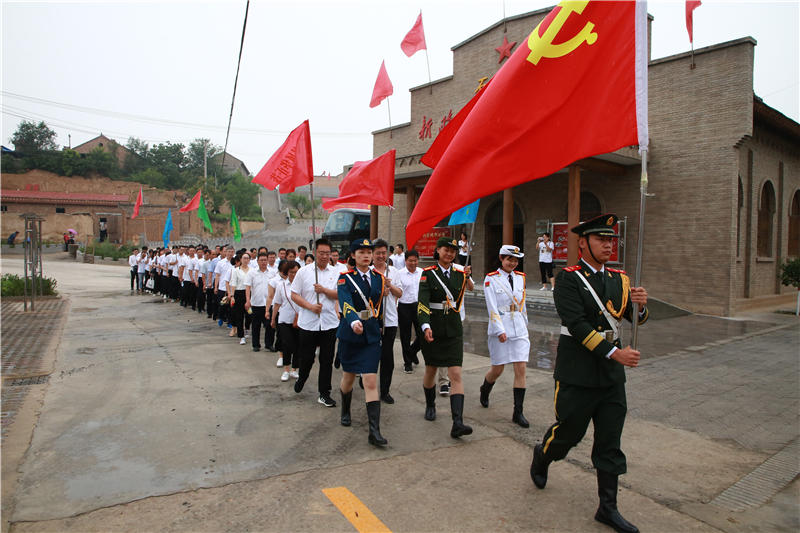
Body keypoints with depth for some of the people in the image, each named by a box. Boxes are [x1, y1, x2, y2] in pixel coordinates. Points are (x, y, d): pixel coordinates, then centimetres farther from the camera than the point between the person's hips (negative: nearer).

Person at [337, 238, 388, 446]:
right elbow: (346, 303, -25)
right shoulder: (345, 278, -8)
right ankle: (345, 411, 45)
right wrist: (354, 321, -43)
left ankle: (374, 431, -6)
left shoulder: (378, 277, 4)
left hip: (371, 334, 1)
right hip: (349, 333, -1)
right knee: (349, 377, 16)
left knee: (371, 381, -6)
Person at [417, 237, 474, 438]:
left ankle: (457, 424, -11)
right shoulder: (428, 274, -6)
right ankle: (430, 406, 40)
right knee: (431, 370, 14)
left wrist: (467, 276, -4)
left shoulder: (460, 274, 5)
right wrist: (426, 326, -29)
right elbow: (423, 303, -16)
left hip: (454, 330, 2)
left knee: (456, 375, -7)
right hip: (432, 329, -2)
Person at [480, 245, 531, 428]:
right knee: (497, 369, 5)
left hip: (519, 329, 4)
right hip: (500, 328, -4)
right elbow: (492, 307, -11)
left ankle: (518, 413, 5)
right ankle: (485, 390, 39)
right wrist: (500, 330, -17)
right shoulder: (491, 279, -5)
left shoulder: (520, 278, 9)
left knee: (521, 369, -3)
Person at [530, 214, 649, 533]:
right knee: (569, 432, 8)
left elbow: (637, 318, 4)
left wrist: (640, 304, -19)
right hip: (578, 373, -5)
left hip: (612, 374, 6)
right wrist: (614, 352, -24)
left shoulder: (619, 279, 10)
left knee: (610, 441, 10)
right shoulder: (569, 279, -10)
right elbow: (577, 324, -19)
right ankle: (542, 456, 40)